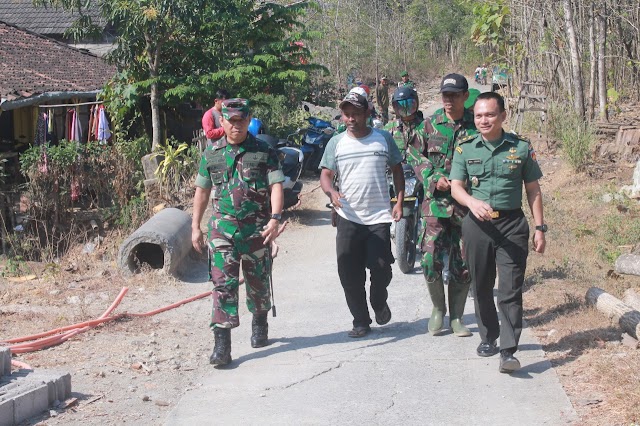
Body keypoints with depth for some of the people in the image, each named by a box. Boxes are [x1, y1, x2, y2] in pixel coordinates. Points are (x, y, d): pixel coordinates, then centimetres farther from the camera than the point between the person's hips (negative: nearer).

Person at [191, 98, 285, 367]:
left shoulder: (264, 152, -1)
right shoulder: (211, 154, 6)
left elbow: (276, 186, -8)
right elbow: (202, 192, 13)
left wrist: (275, 219, -23)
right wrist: (195, 227, 10)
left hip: (257, 229, 0)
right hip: (223, 229, 1)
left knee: (258, 282, 14)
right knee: (223, 284, -8)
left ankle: (259, 325, 39)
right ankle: (222, 344, -9)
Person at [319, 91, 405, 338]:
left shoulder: (383, 139, 4)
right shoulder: (336, 143, 4)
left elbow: (397, 170, 11)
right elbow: (326, 175, 3)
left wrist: (399, 202, 1)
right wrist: (332, 192, -19)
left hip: (379, 216, -1)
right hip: (348, 217, 1)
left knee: (381, 267, -6)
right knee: (350, 274, 0)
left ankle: (379, 302, 26)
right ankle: (361, 321, 14)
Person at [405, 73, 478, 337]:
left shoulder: (476, 127, 2)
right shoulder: (430, 125, 4)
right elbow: (414, 155, 8)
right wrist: (434, 178, -7)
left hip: (466, 204, 0)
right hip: (436, 200, 0)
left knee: (462, 265, 6)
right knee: (431, 261, -7)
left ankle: (456, 316, 20)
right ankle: (438, 309, 17)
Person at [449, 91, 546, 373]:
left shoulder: (521, 148, 3)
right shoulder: (465, 149, 5)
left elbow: (533, 190, 9)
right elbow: (456, 187, -3)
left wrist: (539, 228, 5)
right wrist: (472, 201, -25)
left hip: (512, 225, -2)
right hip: (477, 225, 2)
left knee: (510, 289, -7)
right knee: (482, 286, 12)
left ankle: (508, 350, -7)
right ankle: (488, 337, 29)